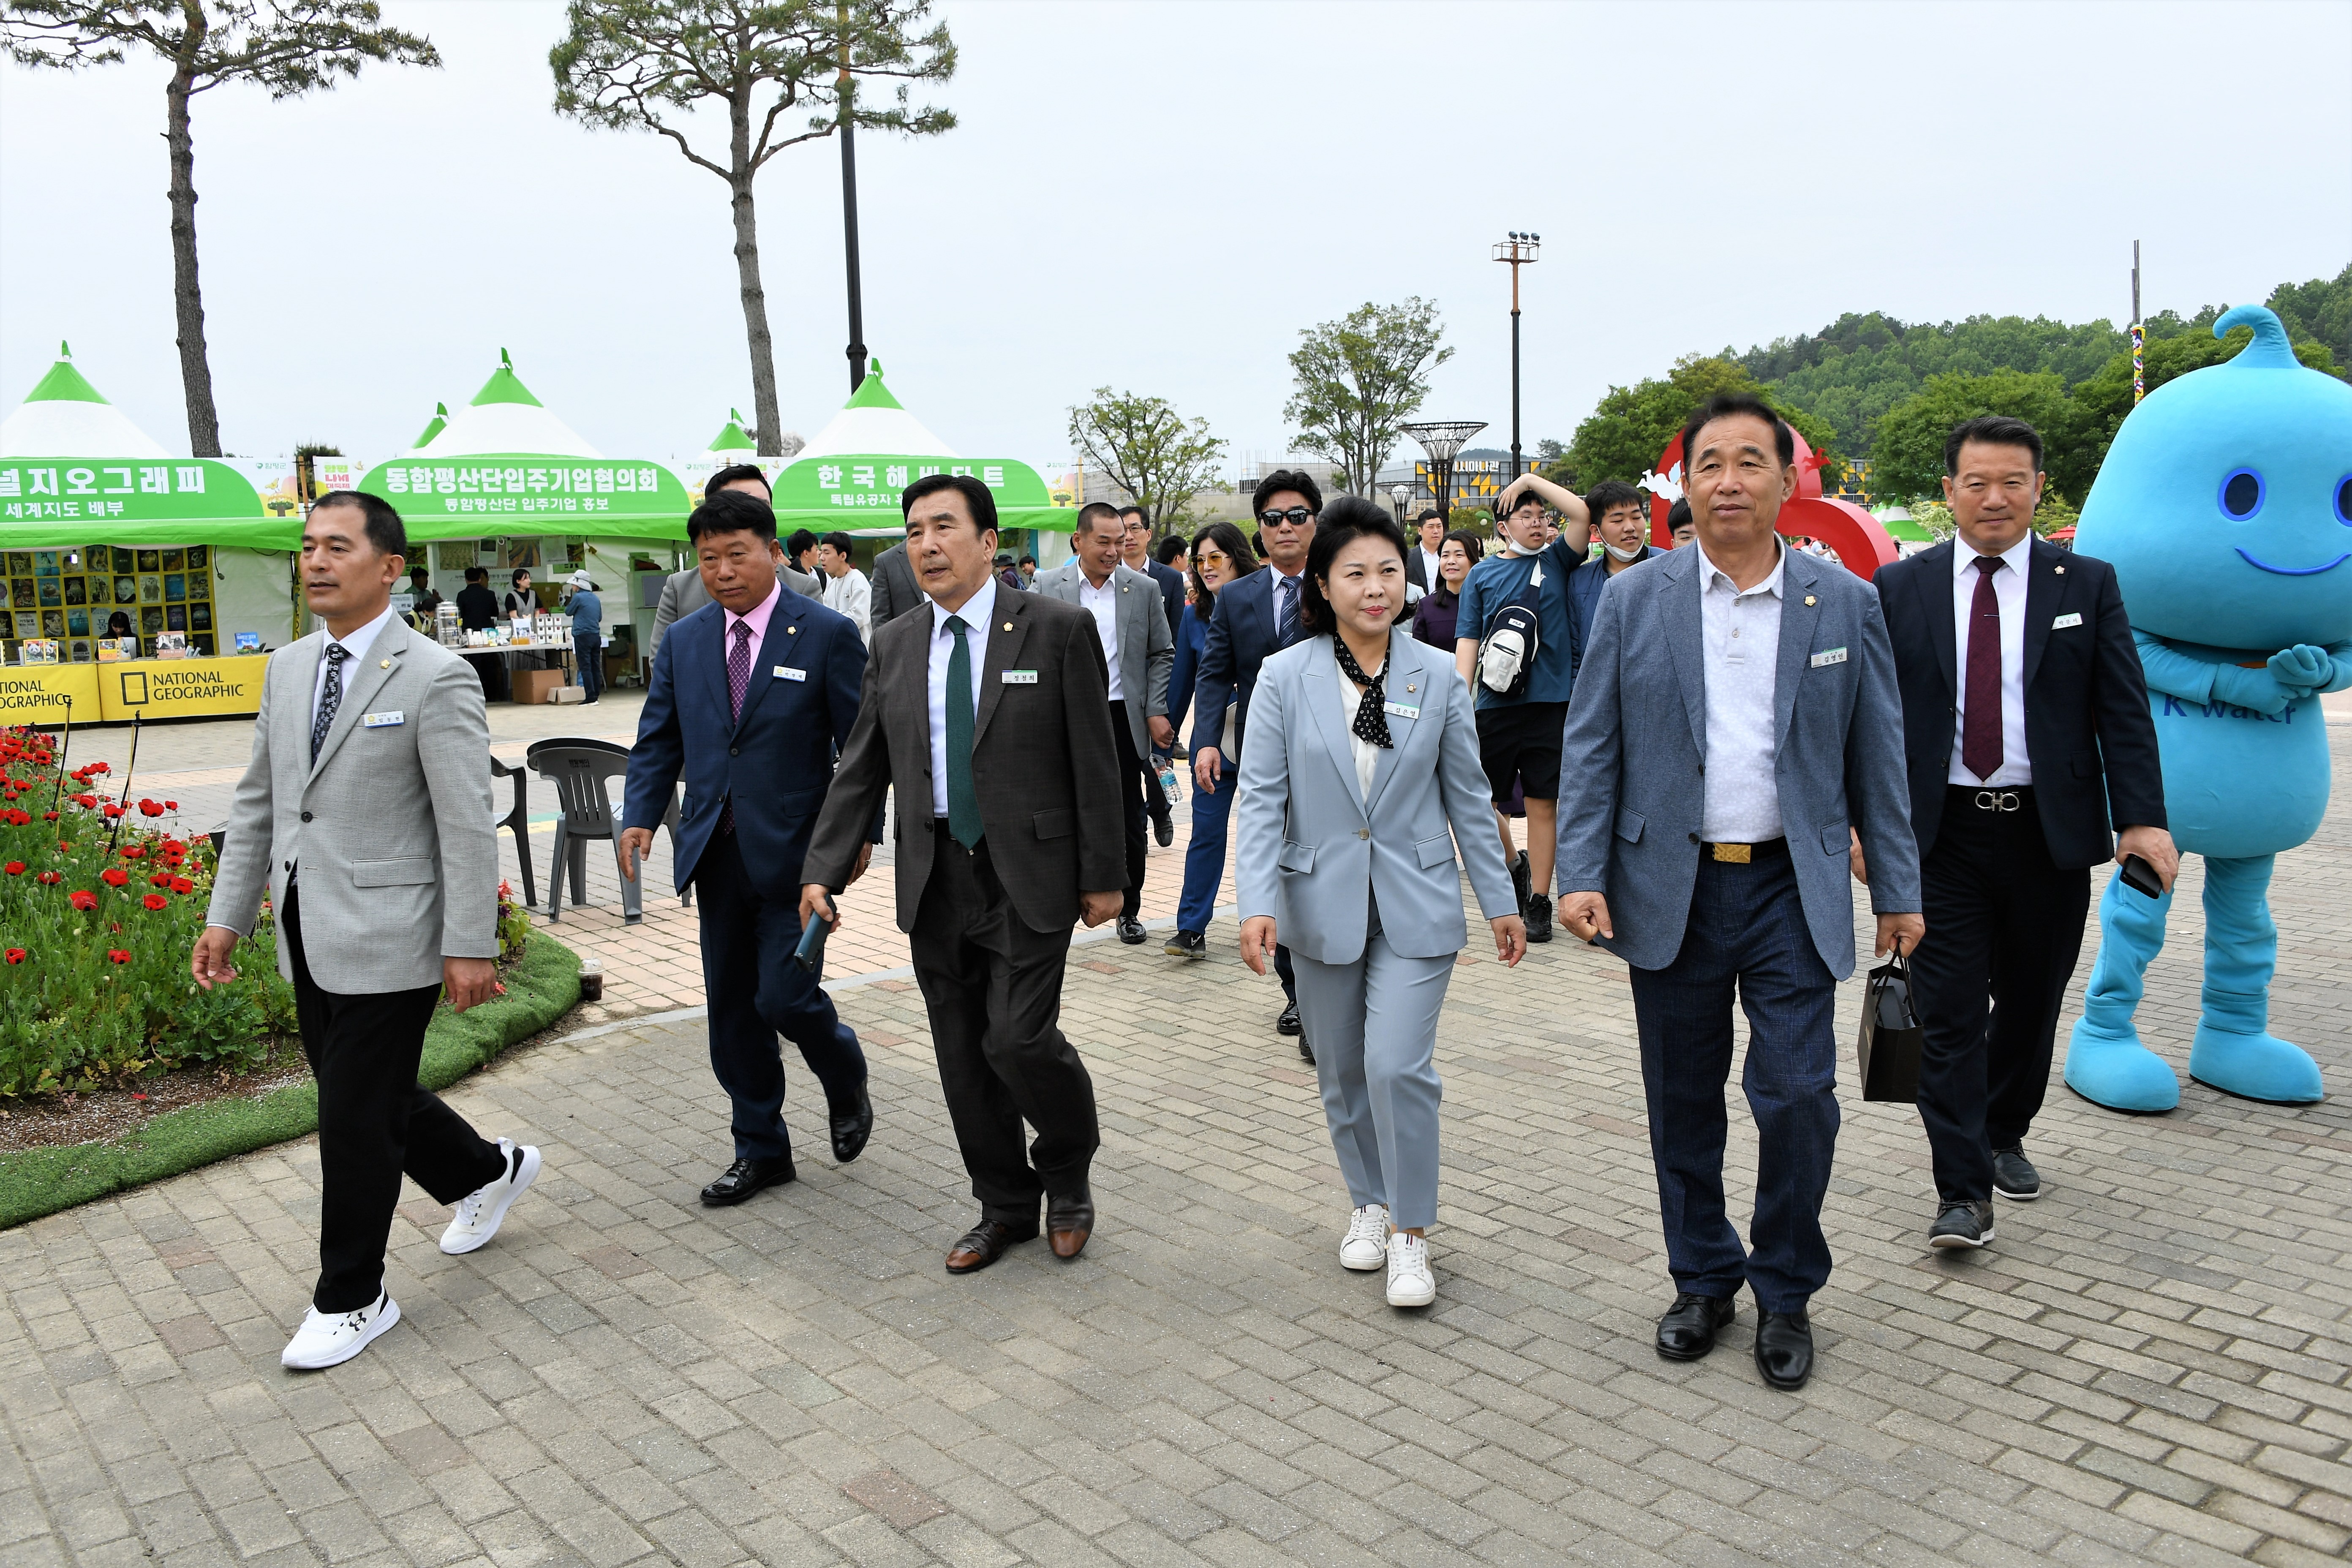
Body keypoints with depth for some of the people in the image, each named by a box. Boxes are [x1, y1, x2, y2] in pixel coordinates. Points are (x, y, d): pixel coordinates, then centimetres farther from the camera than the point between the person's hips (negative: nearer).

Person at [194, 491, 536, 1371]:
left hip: (386, 940, -7)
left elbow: (468, 826, -15)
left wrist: (471, 948, -16)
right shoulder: (287, 668, 10)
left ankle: (352, 1300, 19)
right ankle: (487, 1173, 43)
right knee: (364, 1097, 18)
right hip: (309, 936, 8)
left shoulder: (435, 679, -13)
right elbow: (258, 802, 15)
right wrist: (228, 915, 11)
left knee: (355, 1120, 1)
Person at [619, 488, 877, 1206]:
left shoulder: (827, 634, -6)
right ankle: (760, 1151, 26)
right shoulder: (683, 641, 8)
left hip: (794, 853, -5)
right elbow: (658, 738, 11)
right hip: (717, 852, 5)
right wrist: (641, 815, -4)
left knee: (784, 997, -8)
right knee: (732, 1007, 11)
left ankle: (846, 1081, 25)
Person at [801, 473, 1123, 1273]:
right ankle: (1005, 1206, 29)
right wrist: (824, 871, 0)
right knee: (963, 1055, 10)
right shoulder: (893, 645, 8)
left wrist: (1102, 876, -6)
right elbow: (860, 769, 9)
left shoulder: (1059, 629, -5)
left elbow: (1094, 762, -5)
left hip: (1028, 878, -4)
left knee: (1020, 1039, -11)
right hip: (935, 883, 5)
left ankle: (1069, 1173, 20)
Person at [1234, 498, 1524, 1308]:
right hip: (1323, 901, 1)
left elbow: (1467, 796, 5)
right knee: (1343, 1071, 12)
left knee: (1399, 1064, -10)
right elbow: (1261, 796, -6)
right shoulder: (1285, 677, -4)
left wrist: (1500, 902, 7)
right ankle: (1370, 1204, 34)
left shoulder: (1437, 677, -1)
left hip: (1415, 905, -1)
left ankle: (1411, 1231, 9)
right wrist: (1258, 901, -16)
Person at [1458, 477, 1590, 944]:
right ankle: (1514, 864, 34)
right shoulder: (1482, 575, 7)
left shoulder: (1557, 561, 9)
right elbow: (1467, 643, 3)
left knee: (1543, 803, 2)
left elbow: (1582, 512, -6)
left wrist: (1532, 479, 1)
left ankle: (1538, 901, 11)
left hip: (1551, 701, 0)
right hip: (1495, 703, 1)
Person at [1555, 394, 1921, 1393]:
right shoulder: (1632, 602, 2)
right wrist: (1582, 875, -7)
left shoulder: (1844, 602, 3)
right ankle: (1702, 1280, 29)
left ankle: (1786, 1294, 19)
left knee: (1799, 1096, -3)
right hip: (1672, 890, 1)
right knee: (1683, 1104, 10)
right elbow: (1591, 747, 1)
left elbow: (1876, 754, 6)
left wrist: (1896, 889, 5)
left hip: (1792, 890, 0)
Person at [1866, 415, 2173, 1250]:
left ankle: (2004, 1137, 36)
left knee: (2031, 1002, 14)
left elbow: (2124, 711, 0)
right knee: (1950, 1014, -4)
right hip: (1941, 834, -1)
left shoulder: (2087, 584, 4)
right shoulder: (1900, 588, 3)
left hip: (2051, 833, 1)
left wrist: (2143, 819, -11)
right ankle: (1963, 1193, 1)